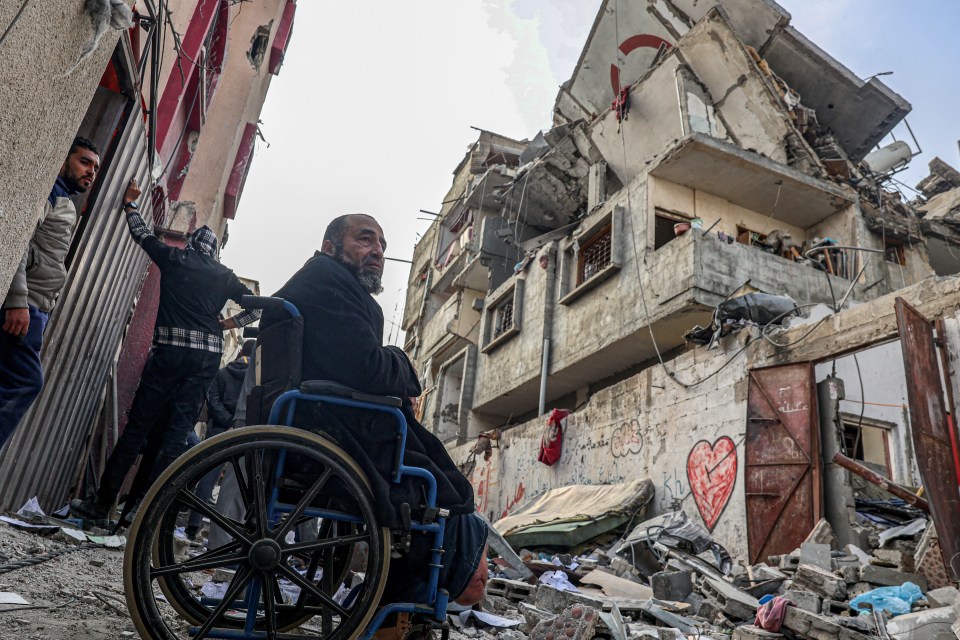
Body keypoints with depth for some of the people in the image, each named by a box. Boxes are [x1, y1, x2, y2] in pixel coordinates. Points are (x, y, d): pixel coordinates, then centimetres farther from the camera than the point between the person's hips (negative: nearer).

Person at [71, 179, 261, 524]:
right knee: (176, 431, 4)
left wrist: (129, 203, 35)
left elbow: (143, 234, 23)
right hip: (209, 355, 2)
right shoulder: (225, 276, 14)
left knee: (138, 426, 2)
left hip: (171, 349, -2)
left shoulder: (174, 259, 9)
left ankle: (102, 503, 6)